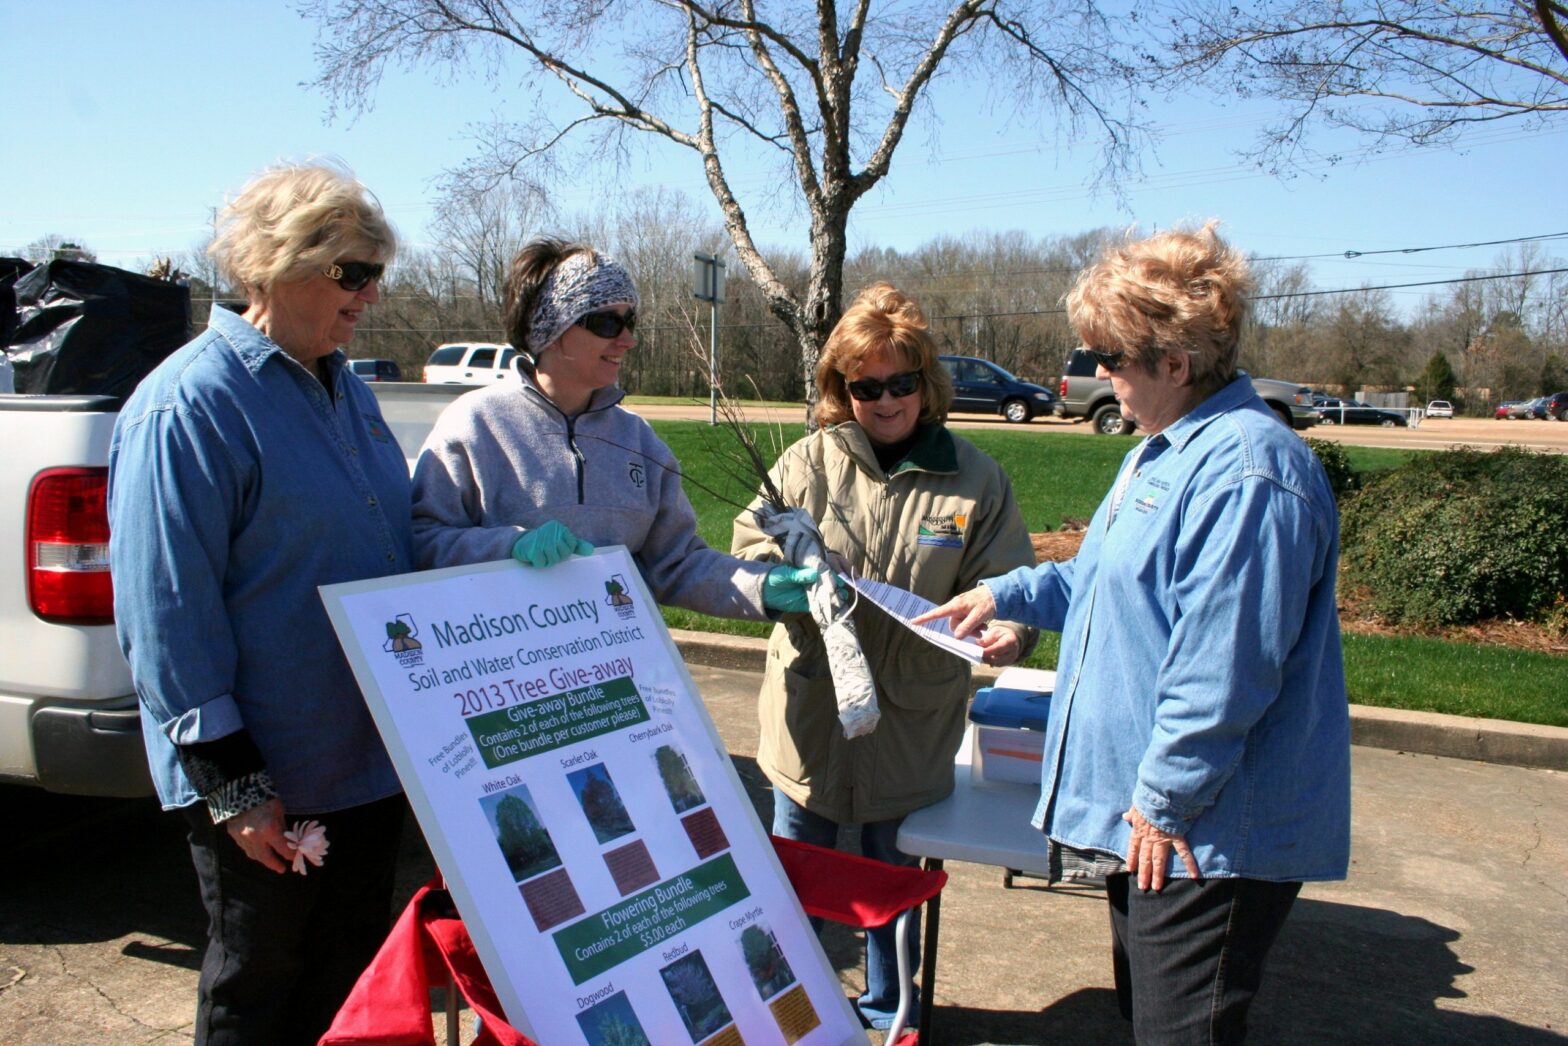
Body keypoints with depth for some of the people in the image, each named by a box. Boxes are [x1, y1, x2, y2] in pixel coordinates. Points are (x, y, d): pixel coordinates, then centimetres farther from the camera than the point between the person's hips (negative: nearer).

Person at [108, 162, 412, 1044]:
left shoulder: (347, 390, 10)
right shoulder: (189, 403, -17)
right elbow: (167, 610, -19)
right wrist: (230, 784, -19)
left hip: (371, 761, 8)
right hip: (269, 786, -7)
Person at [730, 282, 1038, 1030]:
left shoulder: (974, 479, -6)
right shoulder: (811, 462, -3)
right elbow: (750, 545, 2)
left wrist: (1008, 630, -26)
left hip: (911, 722, -1)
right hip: (810, 711, 1)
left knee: (891, 877, 19)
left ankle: (886, 1010, 44)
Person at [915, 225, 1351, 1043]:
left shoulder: (1245, 470, -24)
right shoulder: (1166, 451, 11)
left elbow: (1223, 667, -27)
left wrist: (1164, 800, -21)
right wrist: (1009, 592, 15)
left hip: (1204, 833, -10)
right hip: (1144, 817, 11)